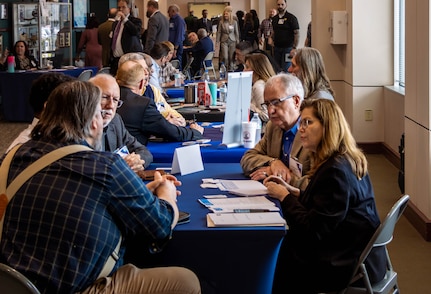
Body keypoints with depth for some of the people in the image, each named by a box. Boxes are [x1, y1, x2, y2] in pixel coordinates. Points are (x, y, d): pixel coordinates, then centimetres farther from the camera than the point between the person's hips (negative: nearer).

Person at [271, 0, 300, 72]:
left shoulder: (291, 18, -6)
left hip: (287, 48, -5)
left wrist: (294, 48, -16)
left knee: (285, 71, -5)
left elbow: (296, 34, -9)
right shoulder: (274, 18, 10)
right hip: (277, 47, 5)